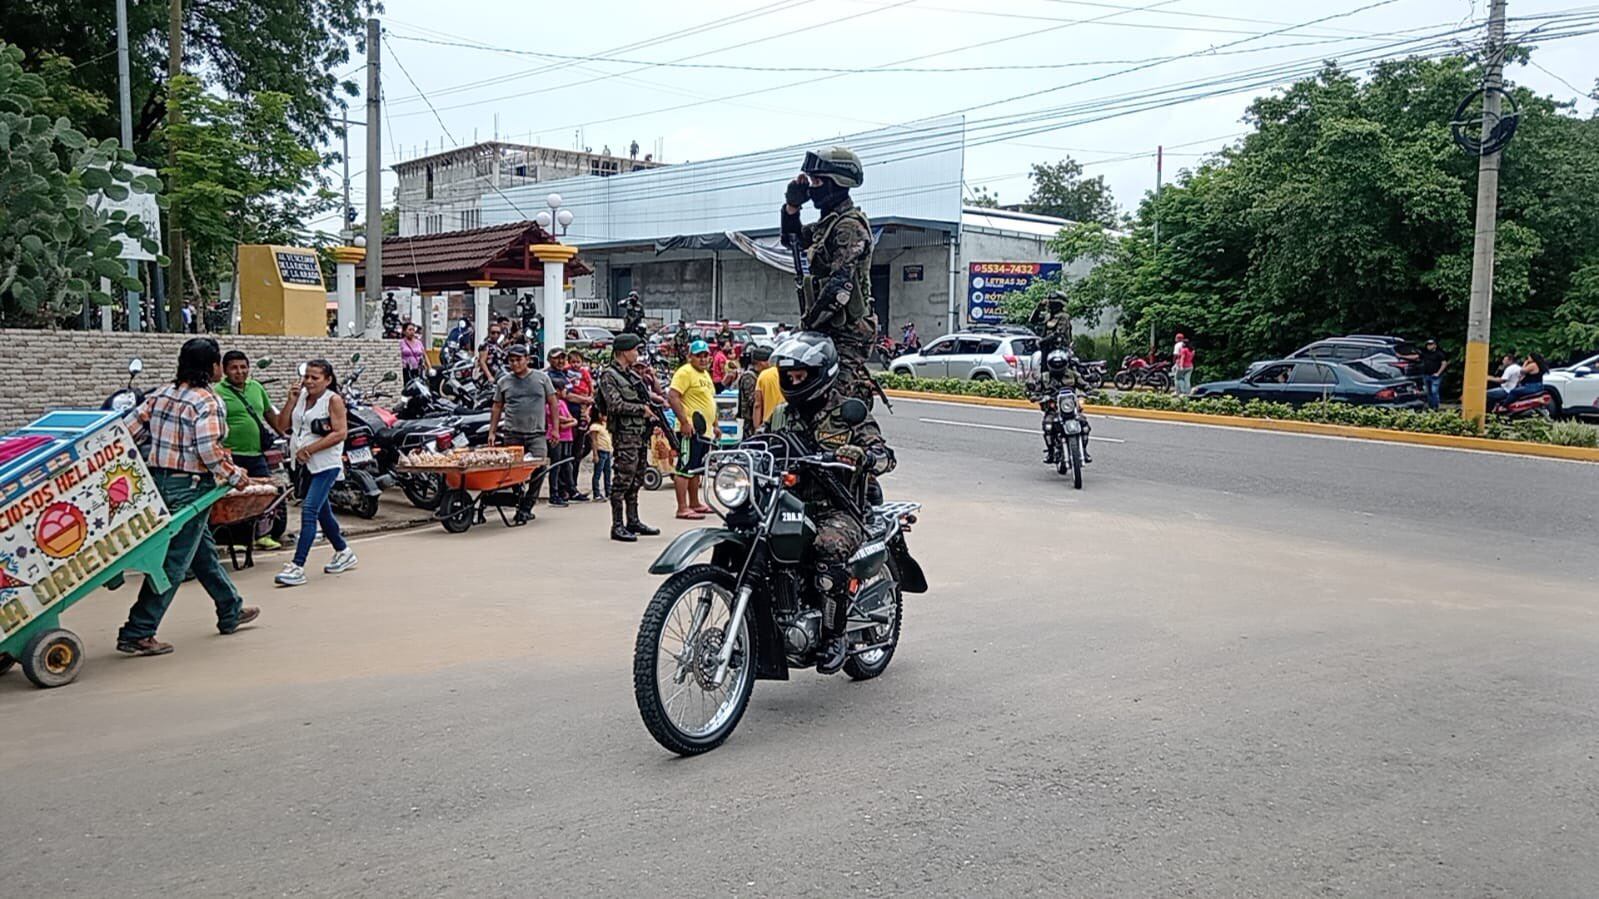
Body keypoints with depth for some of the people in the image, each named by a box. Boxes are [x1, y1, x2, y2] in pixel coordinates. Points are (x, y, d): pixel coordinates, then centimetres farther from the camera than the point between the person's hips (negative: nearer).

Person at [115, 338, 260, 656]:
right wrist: (235, 475, -10)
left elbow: (131, 431, 6)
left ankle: (231, 612, 35)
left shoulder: (162, 394, 9)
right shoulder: (207, 402, -15)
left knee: (204, 550, 21)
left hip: (159, 480, 9)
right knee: (174, 563, -4)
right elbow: (209, 451, -23)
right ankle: (136, 634, -3)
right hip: (189, 487, -9)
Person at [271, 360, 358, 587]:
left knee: (309, 511, -15)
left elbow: (340, 433, -16)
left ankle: (297, 567, -18)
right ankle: (343, 553, 35)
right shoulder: (301, 397, 11)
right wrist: (291, 400, -4)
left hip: (326, 465, -8)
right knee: (322, 511, 18)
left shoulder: (333, 400, -8)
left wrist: (310, 449, -19)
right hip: (305, 465, 8)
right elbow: (282, 426, 7)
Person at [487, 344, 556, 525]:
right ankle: (524, 508, 9)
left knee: (539, 469, -13)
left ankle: (524, 508, -6)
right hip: (512, 434, 1)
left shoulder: (541, 378, 7)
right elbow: (497, 408, 15)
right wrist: (491, 431, 8)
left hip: (536, 434, -1)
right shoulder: (503, 382, 10)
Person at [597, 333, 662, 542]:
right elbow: (616, 405, -18)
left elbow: (645, 396, 28)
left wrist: (654, 399, 8)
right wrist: (642, 408, -13)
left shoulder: (633, 375, 18)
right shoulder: (608, 376, -8)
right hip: (624, 434, -9)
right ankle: (617, 526, -5)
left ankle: (633, 521, 21)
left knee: (636, 479, 13)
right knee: (623, 480, -8)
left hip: (641, 434, 9)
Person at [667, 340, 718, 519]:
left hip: (705, 430, 10)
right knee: (685, 468, -9)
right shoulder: (685, 372, -10)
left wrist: (715, 424, 25)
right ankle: (682, 508, -9)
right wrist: (684, 422, -23)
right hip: (690, 430, -10)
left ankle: (695, 504, 26)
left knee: (697, 470, 17)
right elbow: (672, 397, -20)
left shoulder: (705, 374, 20)